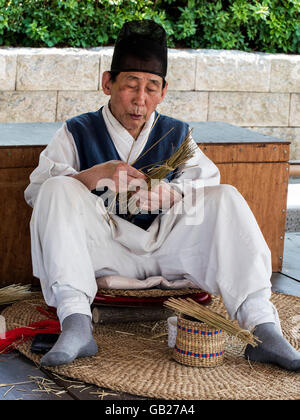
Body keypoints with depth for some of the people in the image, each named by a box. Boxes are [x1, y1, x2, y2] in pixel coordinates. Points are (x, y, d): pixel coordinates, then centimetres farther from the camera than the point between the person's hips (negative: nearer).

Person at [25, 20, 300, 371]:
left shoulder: (177, 135, 18)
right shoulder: (78, 133, 11)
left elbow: (208, 187, 2)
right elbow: (35, 190, -3)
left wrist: (174, 195, -20)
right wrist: (92, 177, -18)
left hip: (167, 247, 2)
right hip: (106, 248, -1)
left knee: (227, 197, -18)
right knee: (59, 189, -25)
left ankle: (263, 328, -30)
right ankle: (75, 325, -39)